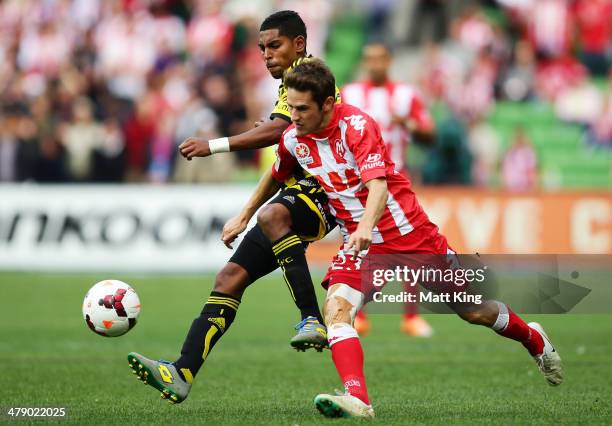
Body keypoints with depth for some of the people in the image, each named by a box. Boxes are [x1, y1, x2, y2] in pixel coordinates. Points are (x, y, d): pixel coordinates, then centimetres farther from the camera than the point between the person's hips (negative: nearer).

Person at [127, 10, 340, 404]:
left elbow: (279, 130, -23)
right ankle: (182, 374, -8)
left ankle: (313, 321, -39)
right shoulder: (290, 87, 24)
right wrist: (244, 217, 29)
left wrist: (214, 146, -25)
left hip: (324, 191, -9)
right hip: (300, 191, 9)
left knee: (273, 216, -40)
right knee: (231, 277, -3)